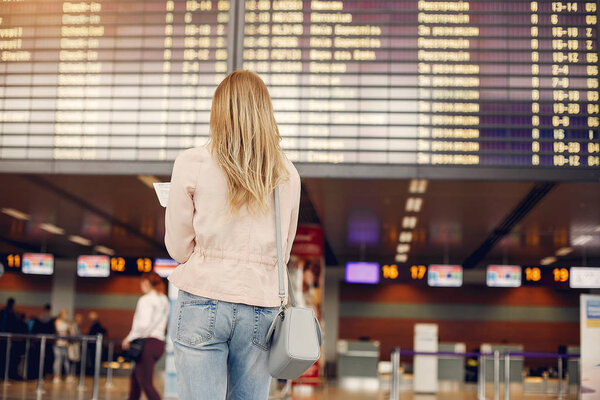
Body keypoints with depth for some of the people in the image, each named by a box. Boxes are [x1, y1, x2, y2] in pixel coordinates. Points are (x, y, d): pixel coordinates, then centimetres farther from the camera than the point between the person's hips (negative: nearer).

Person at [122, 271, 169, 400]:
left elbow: (144, 324, -20)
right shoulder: (164, 300, 16)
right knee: (135, 375, 23)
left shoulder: (146, 300, -9)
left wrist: (130, 338, -8)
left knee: (146, 384, -7)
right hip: (160, 342, 9)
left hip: (148, 342, -9)